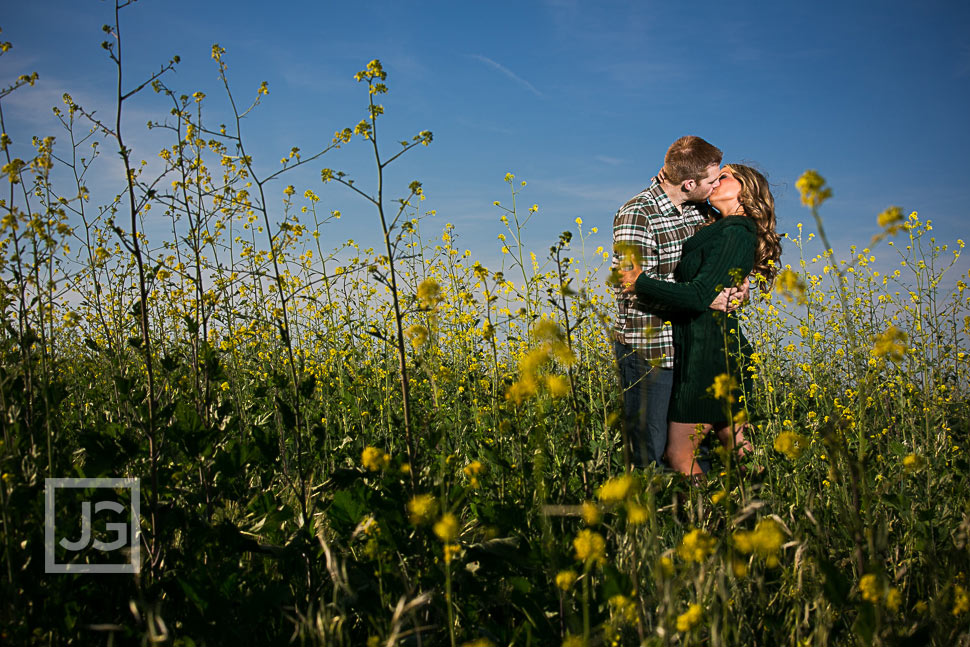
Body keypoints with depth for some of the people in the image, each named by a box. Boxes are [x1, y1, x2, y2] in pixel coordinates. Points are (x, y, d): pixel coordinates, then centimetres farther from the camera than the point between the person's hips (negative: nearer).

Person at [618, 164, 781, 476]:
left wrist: (640, 283, -17)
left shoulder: (736, 233, -15)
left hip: (709, 352, -9)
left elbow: (698, 295, -23)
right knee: (737, 449, 16)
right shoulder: (721, 231, 13)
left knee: (678, 454, -1)